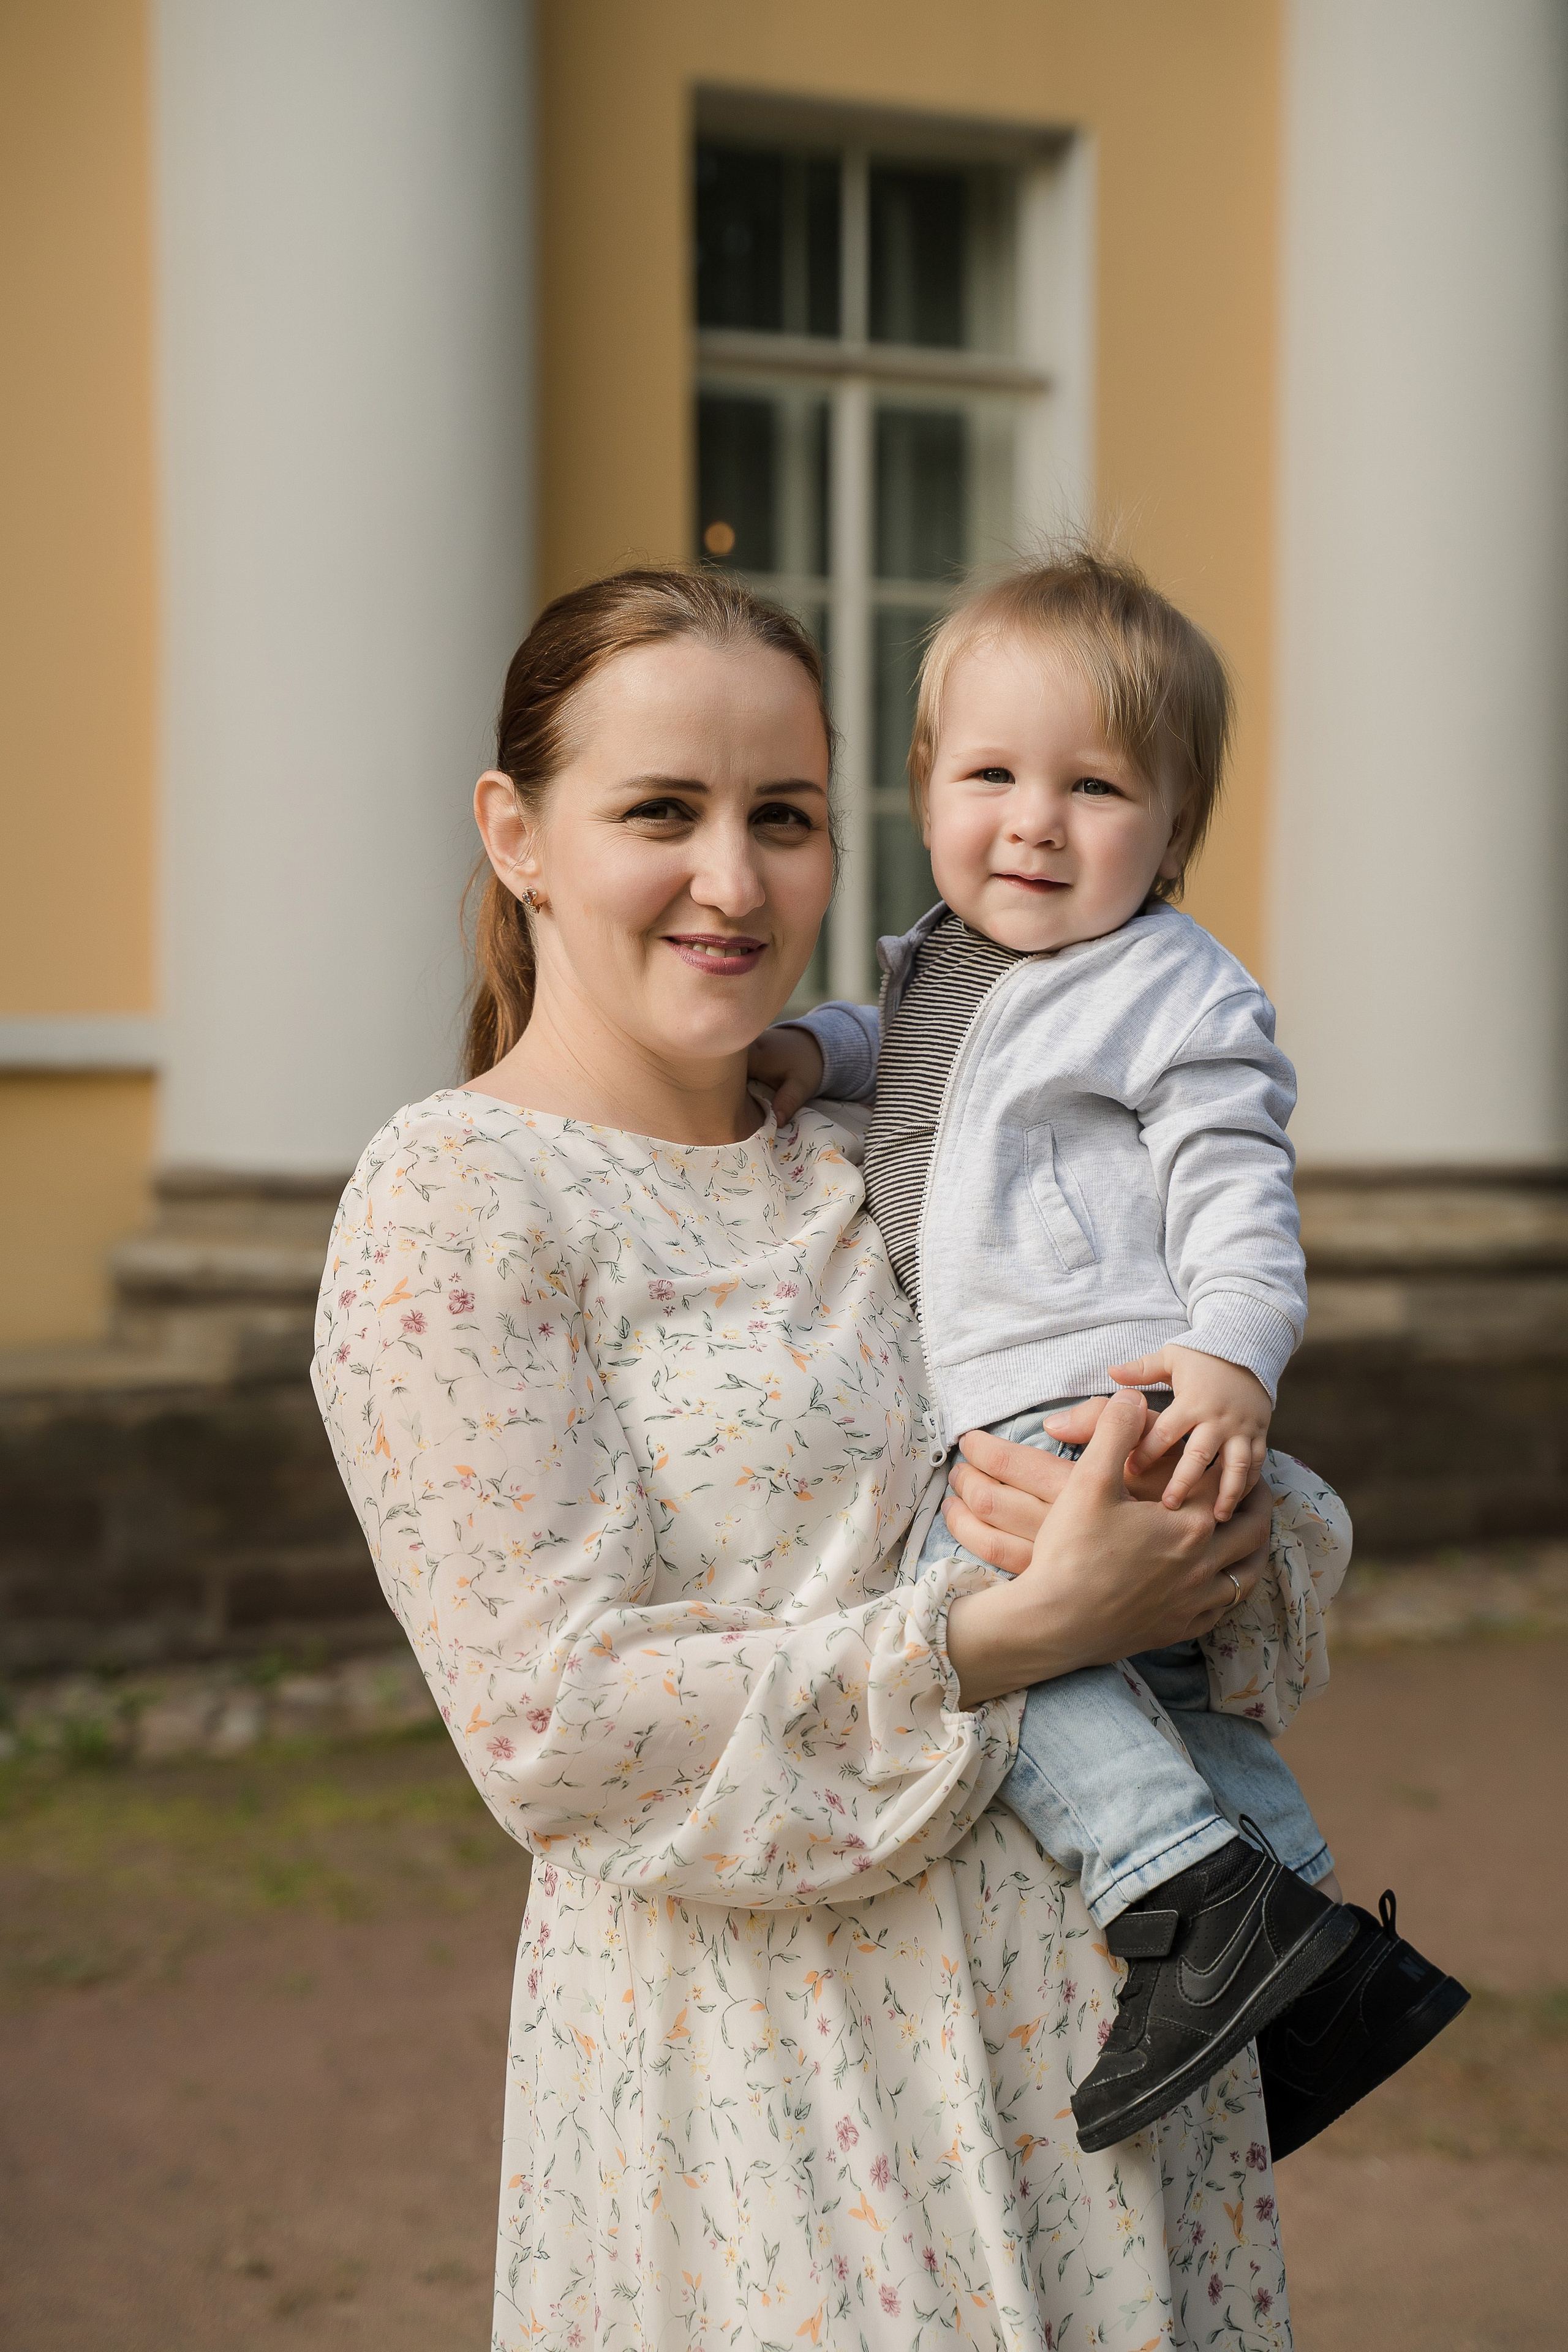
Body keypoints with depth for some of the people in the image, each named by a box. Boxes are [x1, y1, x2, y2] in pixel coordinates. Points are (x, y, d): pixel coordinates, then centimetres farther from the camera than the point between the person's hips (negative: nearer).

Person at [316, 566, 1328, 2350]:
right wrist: (1026, 1631, -20)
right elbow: (558, 1730, -18)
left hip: (1086, 1993, 6)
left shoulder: (863, 1166, 9)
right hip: (762, 2060, -6)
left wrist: (1232, 1523, -13)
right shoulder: (452, 1209, -10)